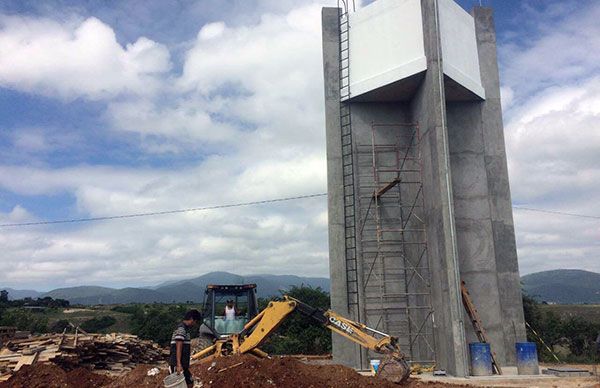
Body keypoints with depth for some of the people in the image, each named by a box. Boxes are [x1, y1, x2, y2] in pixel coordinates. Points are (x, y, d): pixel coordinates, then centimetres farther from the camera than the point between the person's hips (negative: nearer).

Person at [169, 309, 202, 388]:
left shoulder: (185, 328, 17)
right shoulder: (181, 328, -15)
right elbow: (178, 348, -22)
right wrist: (178, 365, -28)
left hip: (183, 364, 10)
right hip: (178, 365, -10)